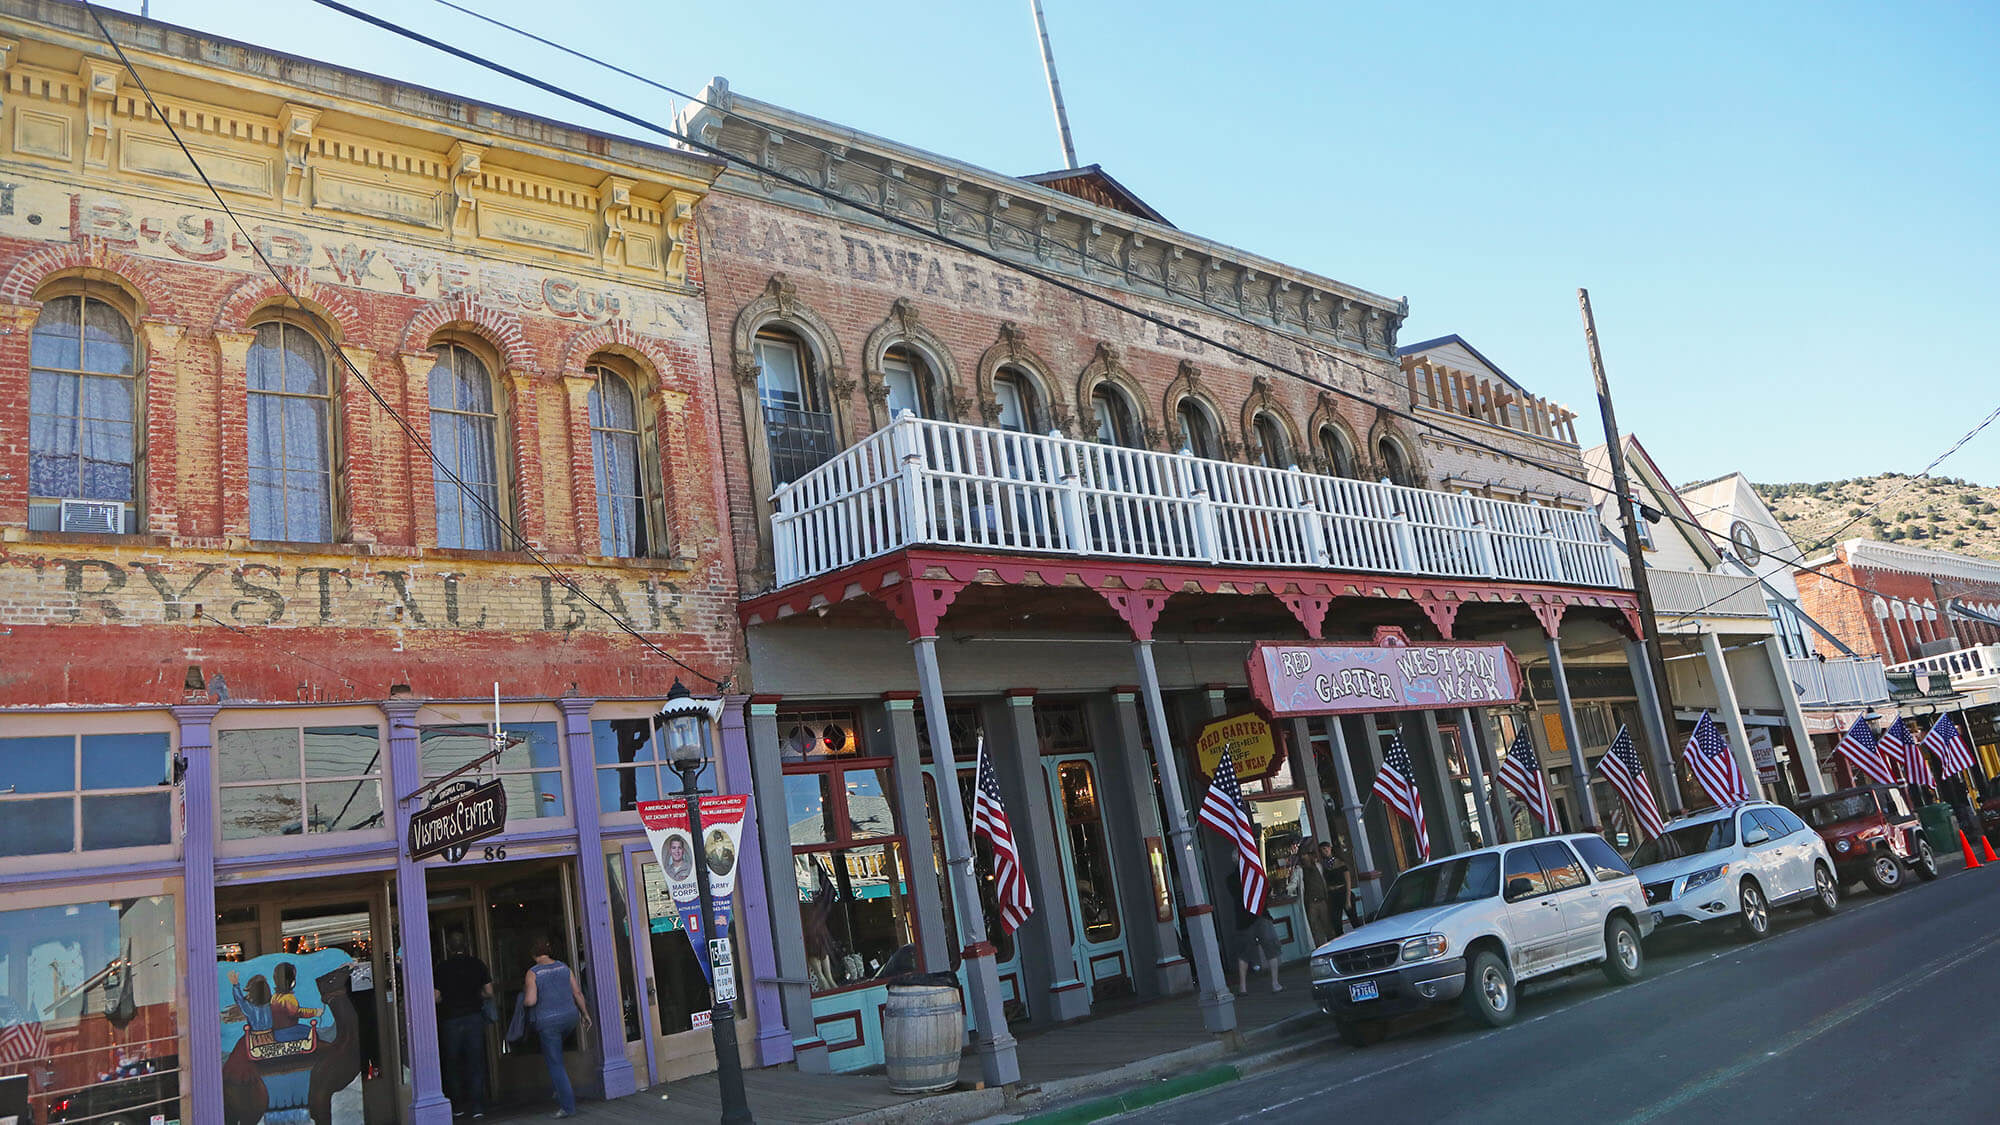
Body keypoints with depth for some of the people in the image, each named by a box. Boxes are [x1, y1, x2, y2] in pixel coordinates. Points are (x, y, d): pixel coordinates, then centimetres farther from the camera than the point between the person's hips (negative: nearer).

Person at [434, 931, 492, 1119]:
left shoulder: (442, 967, -5)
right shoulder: (477, 964, 0)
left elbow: (436, 997, -4)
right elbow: (489, 992, 2)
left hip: (451, 1019, -1)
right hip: (474, 1017, 1)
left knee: (453, 1064, 12)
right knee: (476, 1063, 4)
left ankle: (457, 1105, 16)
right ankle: (477, 1106, -1)